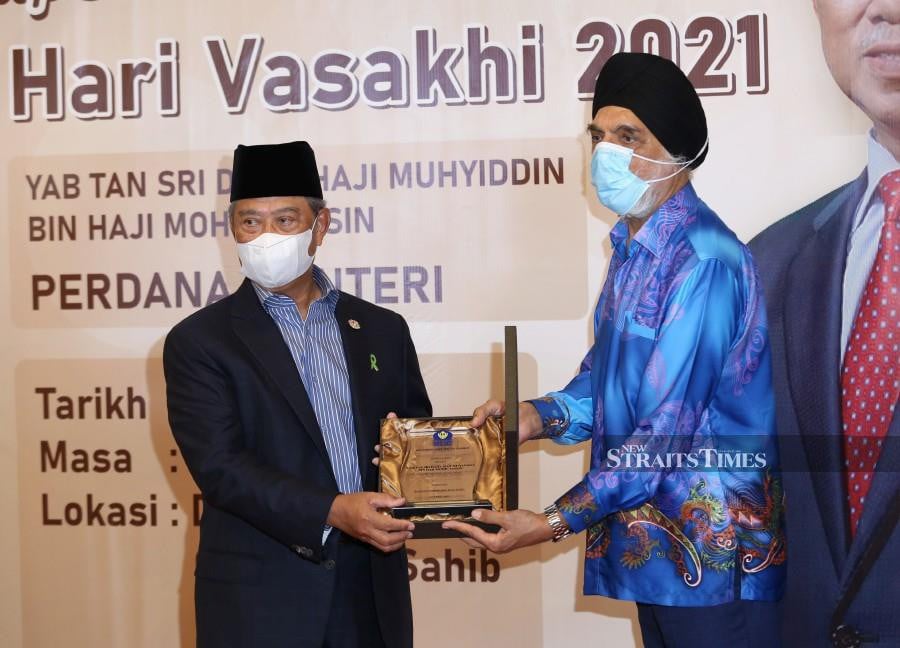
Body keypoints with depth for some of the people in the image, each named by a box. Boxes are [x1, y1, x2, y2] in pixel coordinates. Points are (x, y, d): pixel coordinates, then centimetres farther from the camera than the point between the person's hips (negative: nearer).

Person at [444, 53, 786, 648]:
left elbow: (667, 433, -22)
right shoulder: (634, 249, 9)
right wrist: (537, 418, -1)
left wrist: (553, 524, -21)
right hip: (652, 540, 8)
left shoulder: (703, 262, -20)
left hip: (712, 551, -8)